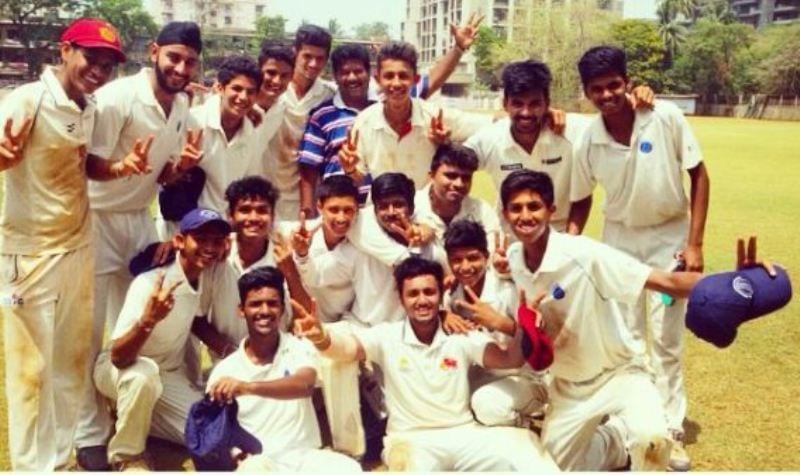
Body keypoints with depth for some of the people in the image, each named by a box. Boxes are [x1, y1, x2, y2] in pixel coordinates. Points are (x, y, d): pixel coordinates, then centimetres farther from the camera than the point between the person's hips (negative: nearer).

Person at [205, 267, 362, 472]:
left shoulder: (300, 348, 2)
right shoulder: (225, 370, 3)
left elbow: (305, 386, -21)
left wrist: (247, 387, -36)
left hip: (304, 455, 1)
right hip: (256, 461, -1)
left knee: (349, 469, -29)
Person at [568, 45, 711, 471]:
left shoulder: (666, 117, -20)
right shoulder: (588, 141, -14)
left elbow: (698, 175, -11)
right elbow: (581, 201, 0)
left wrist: (694, 243, -13)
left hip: (669, 237, -1)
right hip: (619, 239, 2)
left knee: (666, 341, 4)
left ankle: (671, 431, 19)